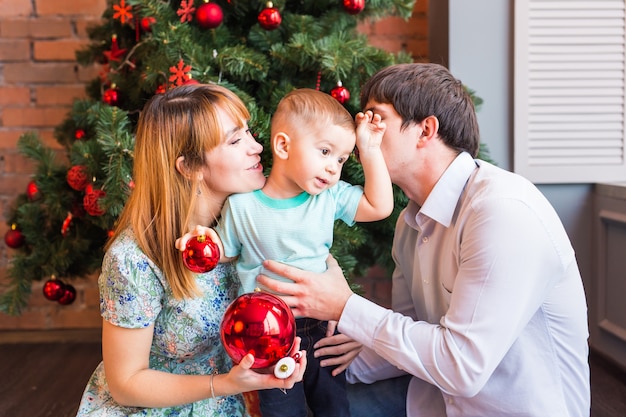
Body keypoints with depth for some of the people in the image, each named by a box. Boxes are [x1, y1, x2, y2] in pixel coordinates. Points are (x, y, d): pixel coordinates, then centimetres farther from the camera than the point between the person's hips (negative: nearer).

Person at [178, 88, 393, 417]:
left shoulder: (331, 195, -4)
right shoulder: (241, 206, -12)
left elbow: (380, 206, -5)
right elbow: (226, 254, 1)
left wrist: (370, 151, -9)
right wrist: (208, 242, -21)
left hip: (320, 326, 3)